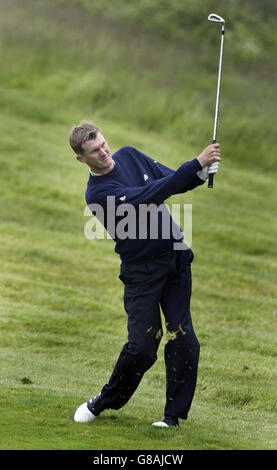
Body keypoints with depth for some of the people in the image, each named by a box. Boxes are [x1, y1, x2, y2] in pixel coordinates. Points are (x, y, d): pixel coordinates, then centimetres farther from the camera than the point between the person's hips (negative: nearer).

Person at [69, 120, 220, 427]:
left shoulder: (129, 156, 4)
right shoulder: (98, 193, -18)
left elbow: (173, 181, 9)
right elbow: (152, 194, -27)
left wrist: (202, 173, -13)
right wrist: (197, 163, -30)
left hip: (176, 257, 5)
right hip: (142, 270, -5)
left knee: (182, 339, -6)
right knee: (142, 345, -9)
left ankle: (174, 413, 3)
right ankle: (107, 400, 16)